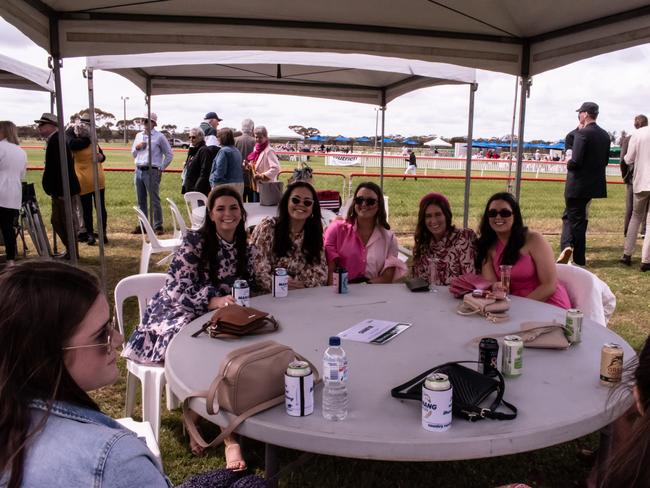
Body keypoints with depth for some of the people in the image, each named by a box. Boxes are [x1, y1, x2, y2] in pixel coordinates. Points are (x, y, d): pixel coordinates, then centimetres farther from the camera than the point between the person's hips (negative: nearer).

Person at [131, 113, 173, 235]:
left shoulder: (159, 137, -3)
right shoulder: (138, 136, 14)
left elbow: (169, 154, 0)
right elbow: (133, 154, 21)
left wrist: (161, 169, -3)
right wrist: (137, 147, 0)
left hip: (152, 171, -6)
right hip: (139, 171, 6)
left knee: (154, 200, -4)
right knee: (141, 201, 11)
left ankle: (158, 226, 3)